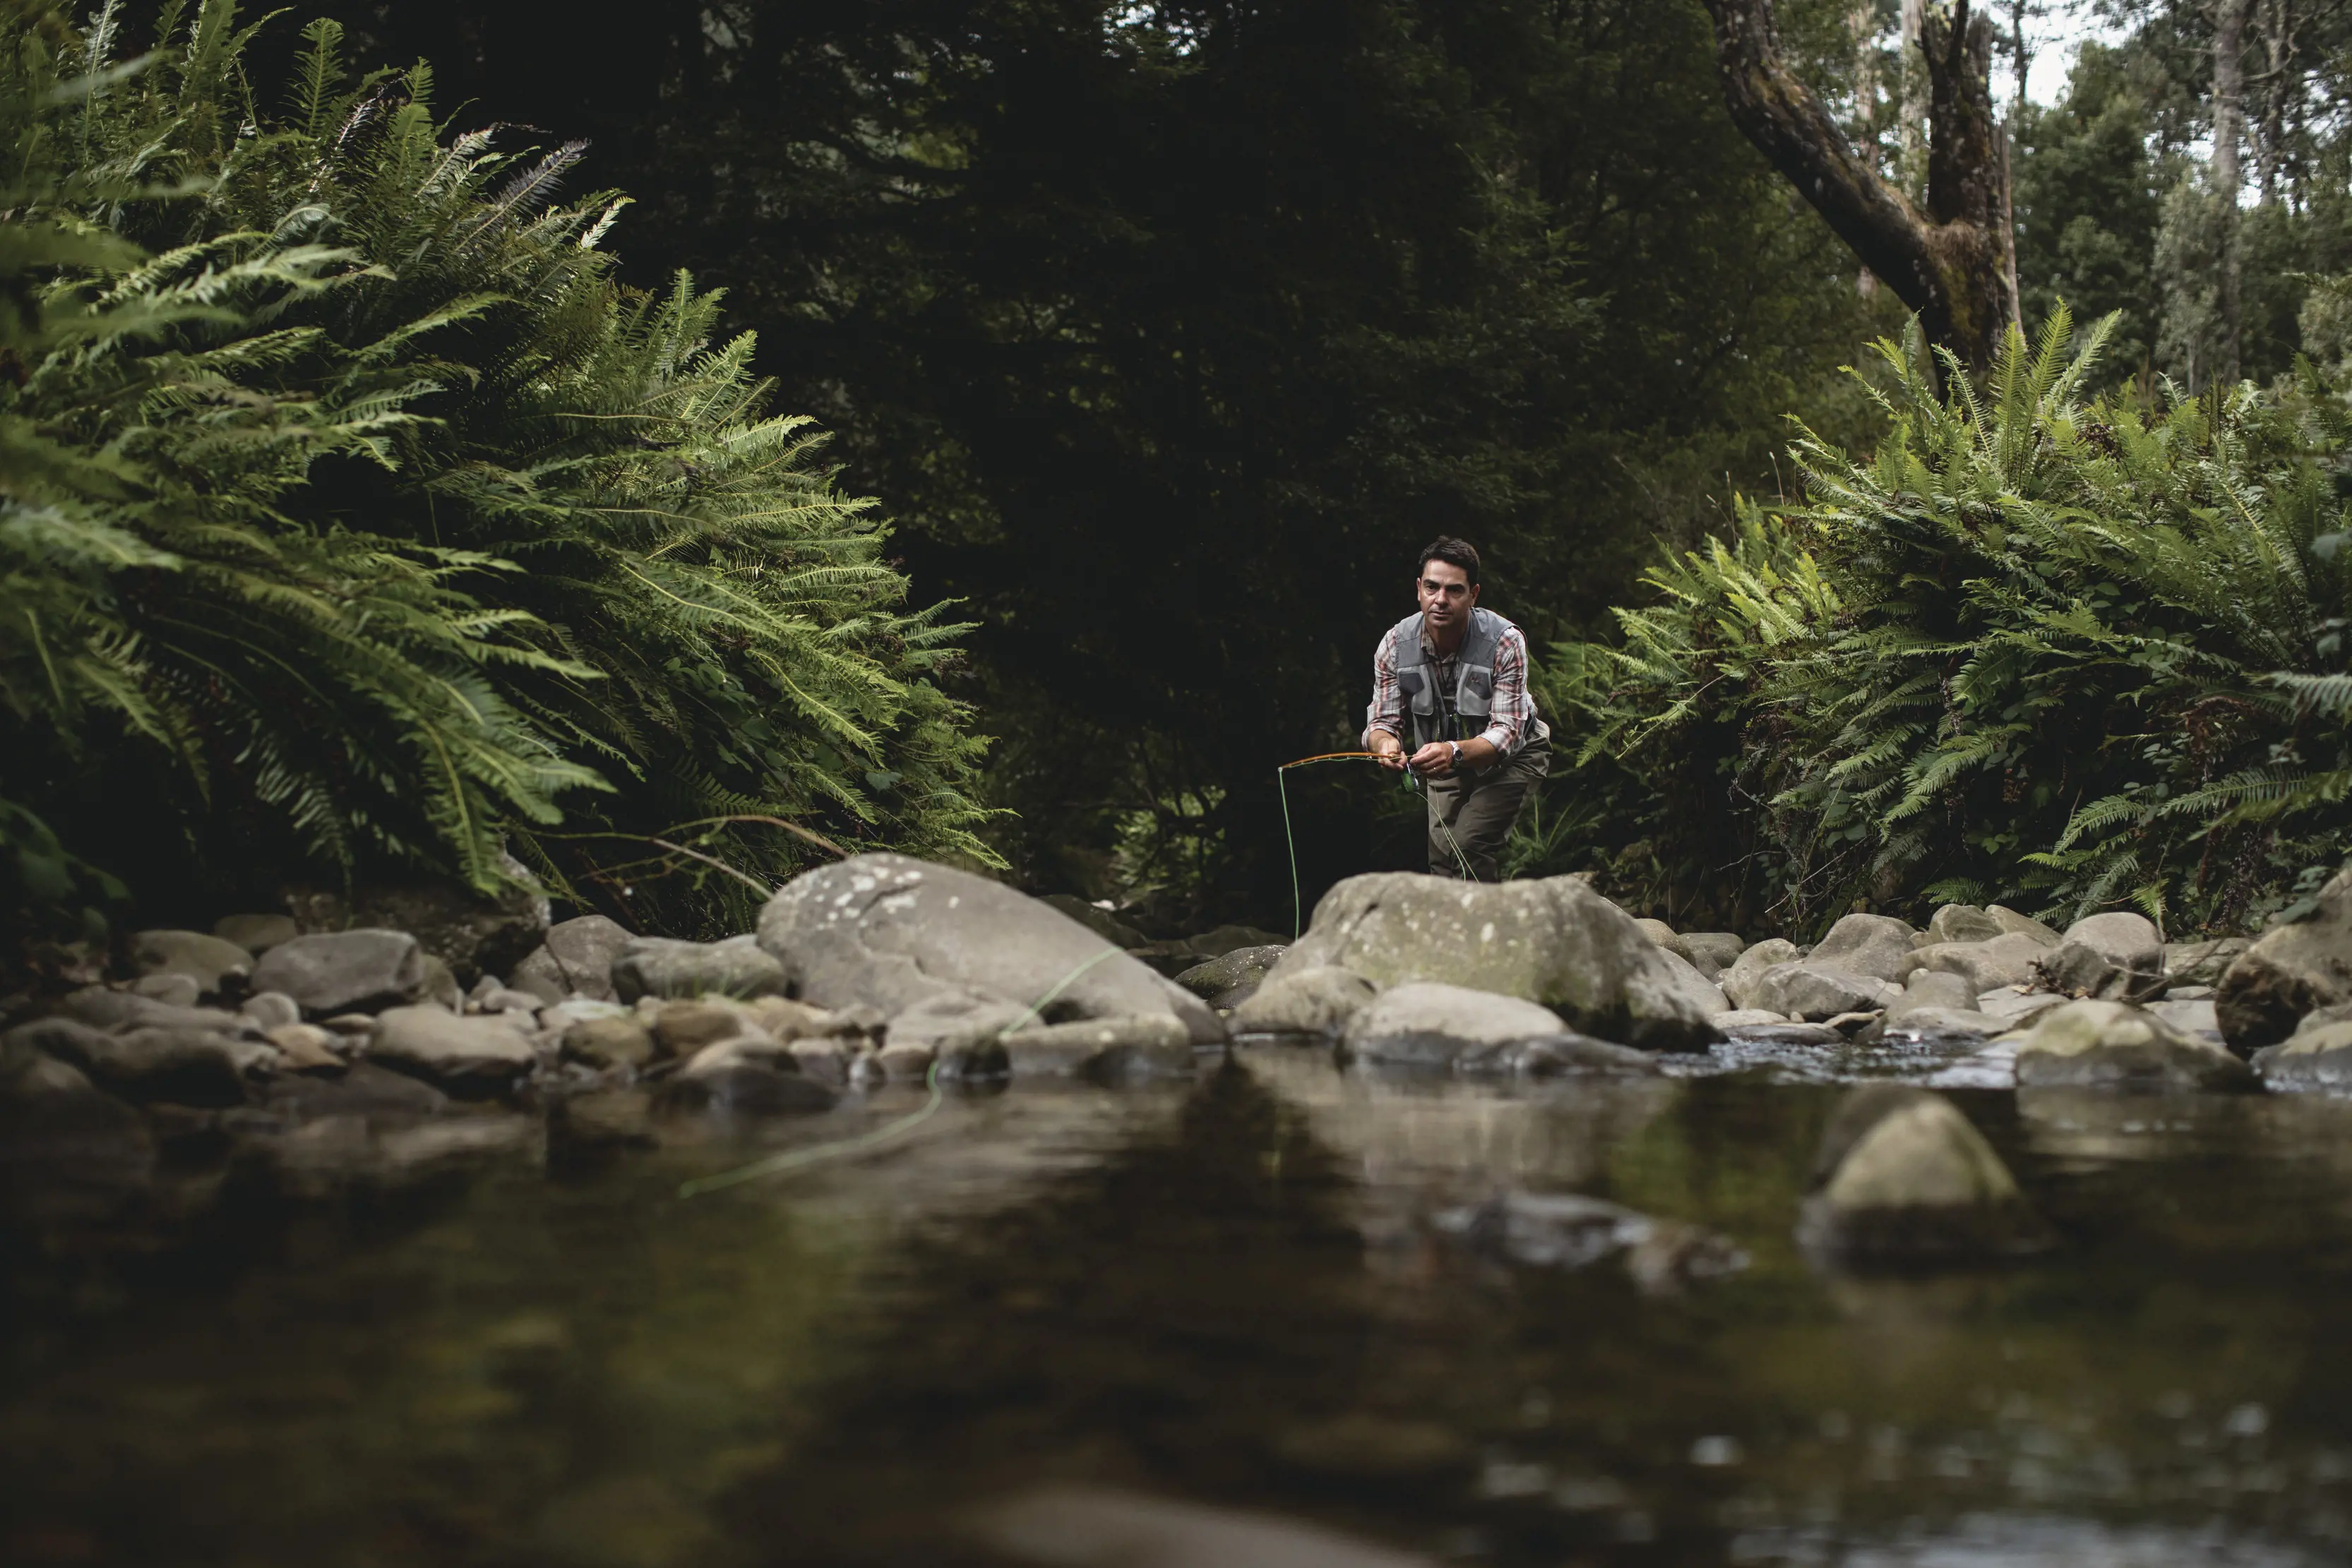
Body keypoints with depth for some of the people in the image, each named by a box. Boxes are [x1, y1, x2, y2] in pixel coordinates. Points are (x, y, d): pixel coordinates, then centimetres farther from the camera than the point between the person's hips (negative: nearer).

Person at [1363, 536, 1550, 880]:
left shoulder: (1506, 642, -29)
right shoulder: (1395, 645, -19)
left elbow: (1505, 734, -33)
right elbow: (1382, 720, -17)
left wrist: (1454, 751, -53)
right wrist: (1385, 743, -43)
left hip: (1510, 757, -4)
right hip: (1446, 762, 4)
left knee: (1469, 846, -22)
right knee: (1442, 857, 3)